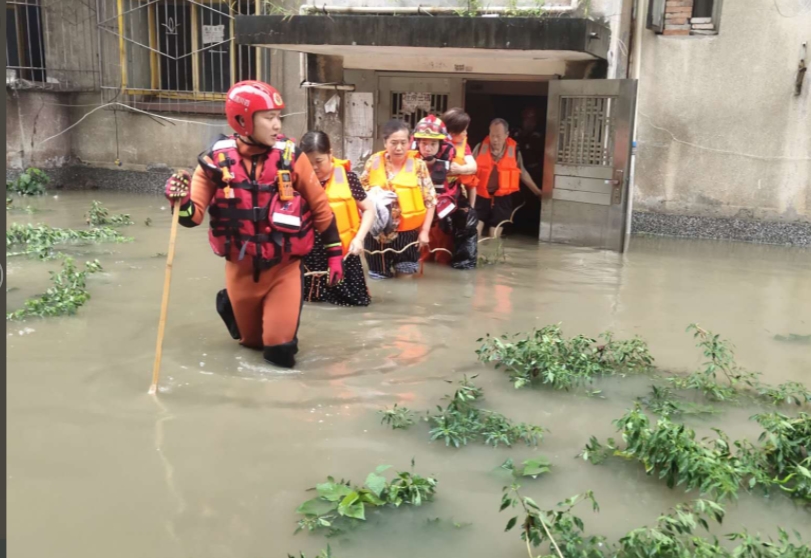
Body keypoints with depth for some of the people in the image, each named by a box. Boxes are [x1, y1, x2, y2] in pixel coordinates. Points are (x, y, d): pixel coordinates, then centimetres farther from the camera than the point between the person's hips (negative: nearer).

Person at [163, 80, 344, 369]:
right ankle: (231, 304, 50)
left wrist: (334, 252, 1)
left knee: (279, 346, -8)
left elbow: (319, 205, -1)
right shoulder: (217, 160, -11)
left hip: (284, 268, -1)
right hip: (241, 269, 1)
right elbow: (194, 215, -8)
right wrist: (180, 201, -30)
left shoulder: (290, 156, -11)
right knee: (252, 340, 18)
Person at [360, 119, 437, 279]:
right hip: (379, 231, 1)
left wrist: (424, 231, -3)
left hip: (408, 232, -1)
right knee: (379, 277, 9)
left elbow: (430, 200, 0)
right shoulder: (374, 163, -1)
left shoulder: (418, 165, -3)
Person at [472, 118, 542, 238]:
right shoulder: (480, 147, -3)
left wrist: (537, 191, 15)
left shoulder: (514, 151, -2)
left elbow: (523, 173, 10)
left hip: (502, 199, 0)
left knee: (495, 237, 7)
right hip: (481, 197, 0)